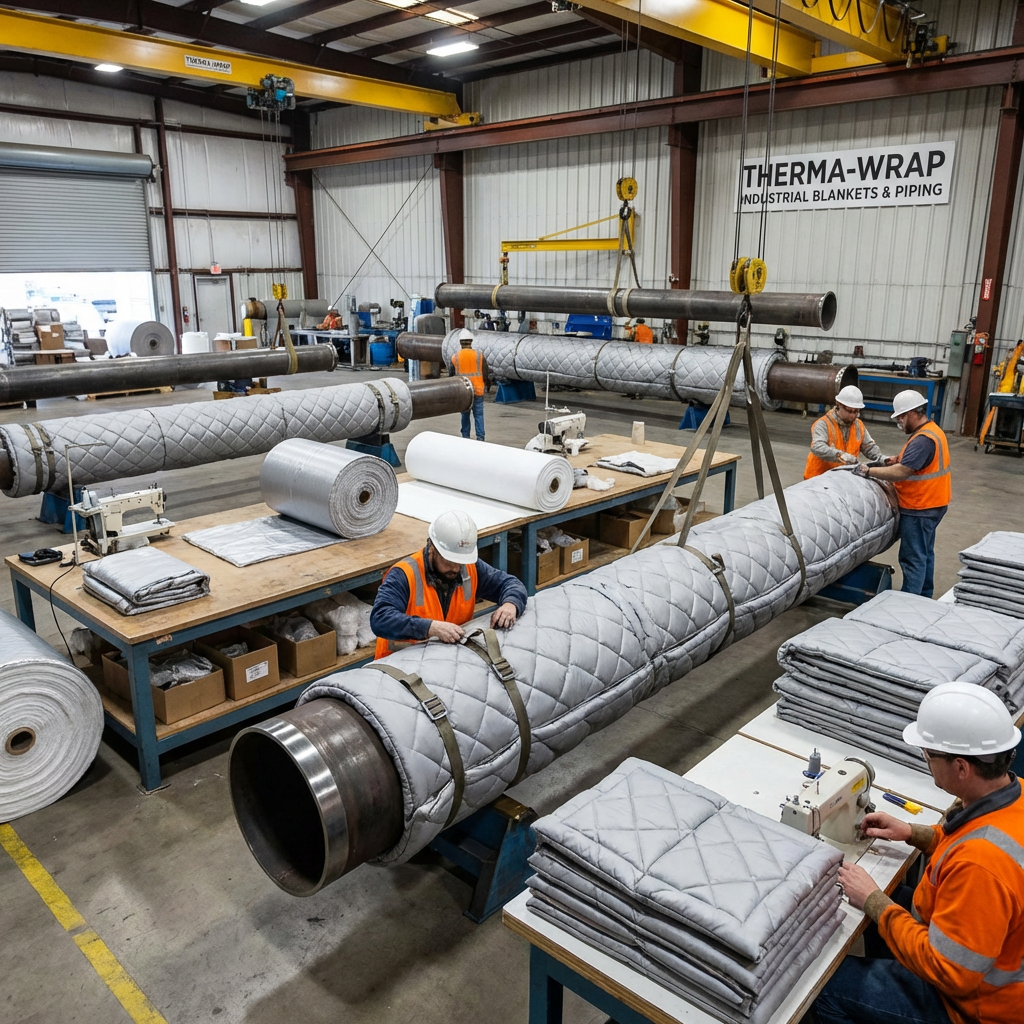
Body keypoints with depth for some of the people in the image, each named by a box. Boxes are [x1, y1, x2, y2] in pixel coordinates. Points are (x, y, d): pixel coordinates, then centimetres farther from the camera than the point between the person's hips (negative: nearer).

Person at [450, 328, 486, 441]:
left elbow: (452, 376, 4)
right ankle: (480, 437, -2)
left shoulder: (455, 357, -2)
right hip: (477, 390, -1)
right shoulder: (479, 355, -5)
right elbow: (485, 372, -3)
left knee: (465, 415, 13)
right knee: (478, 415, 3)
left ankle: (465, 437, 16)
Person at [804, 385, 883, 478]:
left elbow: (869, 447, 16)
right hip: (818, 477, -5)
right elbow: (817, 447, -28)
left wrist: (880, 457, -6)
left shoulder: (859, 425, 10)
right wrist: (839, 455, -41)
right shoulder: (823, 424, -12)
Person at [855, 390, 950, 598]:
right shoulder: (932, 430, 9)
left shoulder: (923, 439, -24)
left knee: (913, 558, -5)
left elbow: (901, 472, -29)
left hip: (920, 509, -11)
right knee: (925, 553, 20)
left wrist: (869, 471, -22)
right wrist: (899, 459, 6)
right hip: (931, 504, 11)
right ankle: (925, 598, 32)